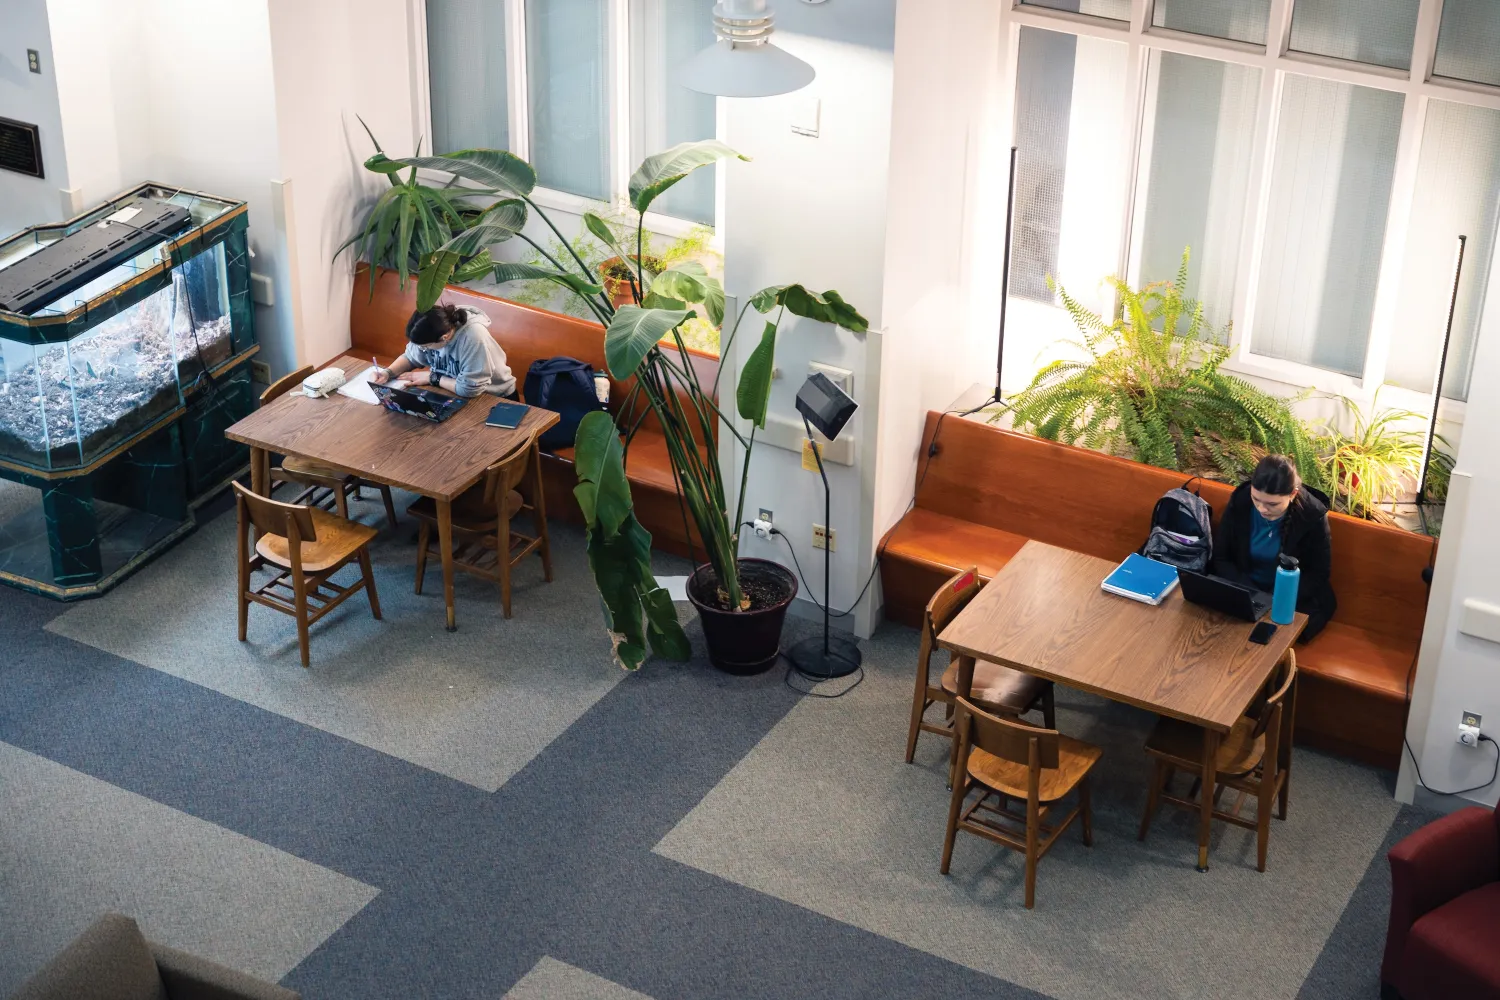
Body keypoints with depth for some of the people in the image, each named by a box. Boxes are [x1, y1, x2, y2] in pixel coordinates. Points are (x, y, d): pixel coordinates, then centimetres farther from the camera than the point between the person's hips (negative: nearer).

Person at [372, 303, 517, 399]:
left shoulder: (473, 338, -36)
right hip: (456, 393, 7)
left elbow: (469, 388, -34)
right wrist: (388, 373, -15)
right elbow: (411, 357, 4)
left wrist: (431, 378, -22)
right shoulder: (431, 331, -15)